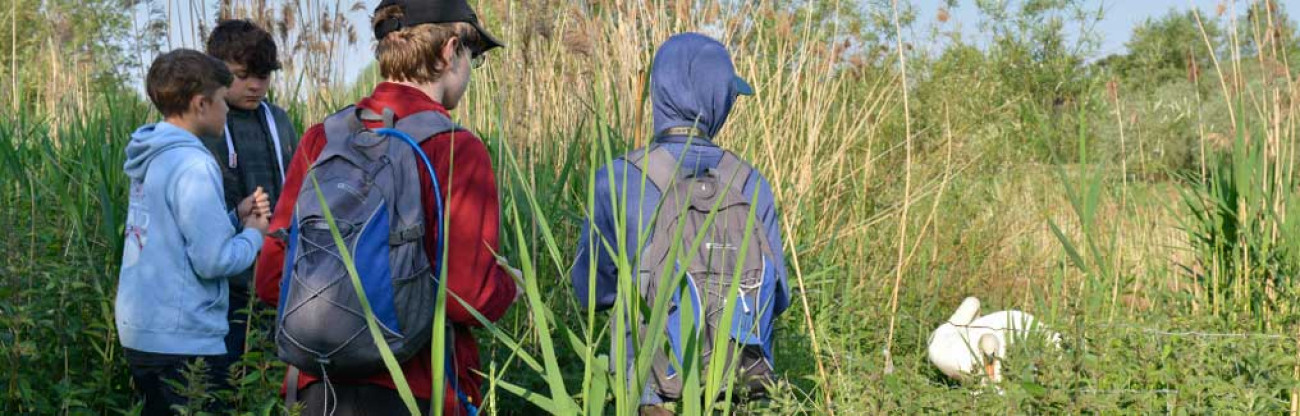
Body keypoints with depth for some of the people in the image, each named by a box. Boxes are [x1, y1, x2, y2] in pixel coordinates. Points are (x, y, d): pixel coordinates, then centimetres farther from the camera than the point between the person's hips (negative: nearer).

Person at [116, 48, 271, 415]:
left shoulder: (151, 159, 8)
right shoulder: (193, 167, -19)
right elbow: (213, 261, -21)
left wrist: (235, 216, 8)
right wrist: (253, 235, -3)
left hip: (138, 331, 9)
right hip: (183, 341, -9)